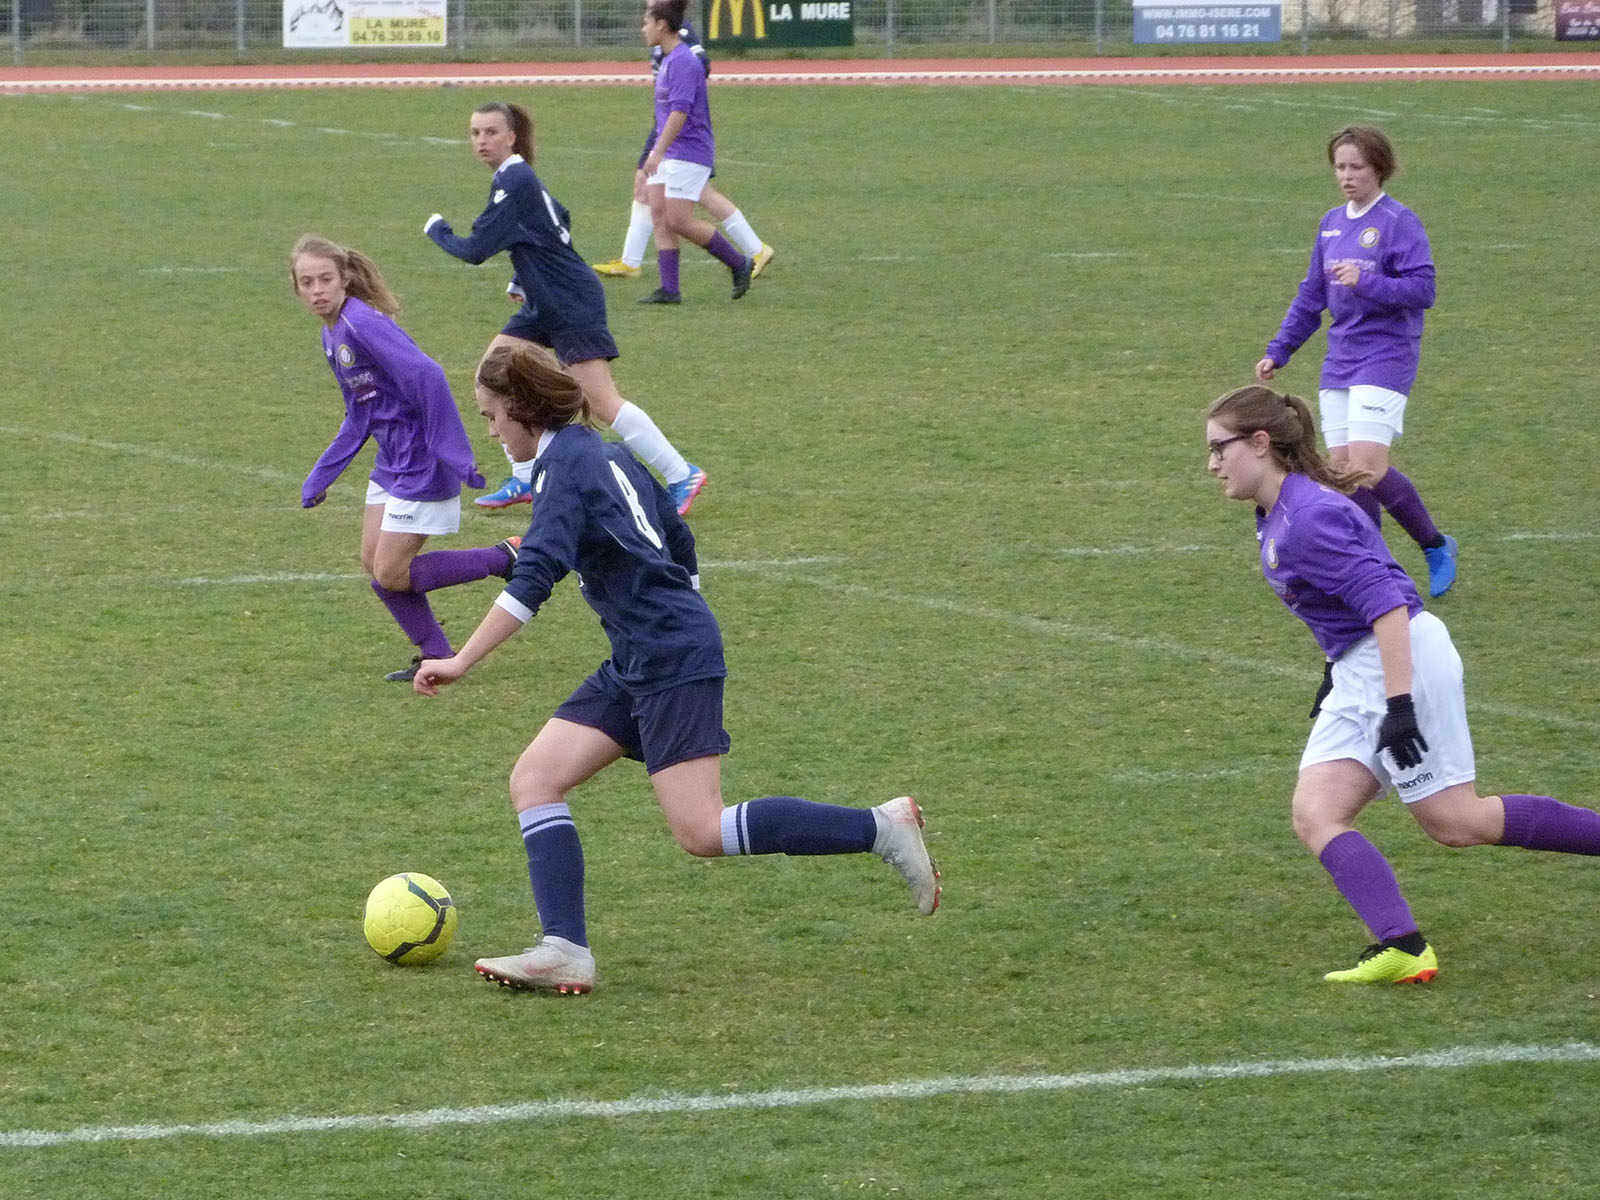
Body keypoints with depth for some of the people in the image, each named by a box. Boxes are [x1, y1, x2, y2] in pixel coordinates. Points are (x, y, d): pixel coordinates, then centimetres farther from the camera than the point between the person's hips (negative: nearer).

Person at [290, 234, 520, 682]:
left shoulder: (363, 323, -20)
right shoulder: (332, 335, 10)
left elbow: (427, 376, -29)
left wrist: (454, 454, -31)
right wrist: (319, 478, 19)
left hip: (423, 462, -9)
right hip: (392, 461, 9)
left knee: (391, 575, -5)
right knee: (374, 562, 12)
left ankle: (509, 557, 3)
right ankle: (435, 657, 22)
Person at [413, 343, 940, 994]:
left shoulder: (563, 465, -12)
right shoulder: (608, 454, 16)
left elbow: (533, 579, -23)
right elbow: (680, 542, 24)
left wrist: (460, 662, -24)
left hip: (673, 659, -10)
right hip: (636, 665, 10)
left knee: (702, 832, -14)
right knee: (534, 779, 1)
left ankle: (881, 827, -7)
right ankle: (564, 950, -9)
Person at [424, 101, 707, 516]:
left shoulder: (513, 182, -19)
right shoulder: (515, 177, 11)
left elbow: (475, 250, -21)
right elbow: (557, 219, 25)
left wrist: (438, 231, -1)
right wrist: (522, 279, 20)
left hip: (574, 305, -10)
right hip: (543, 303, 10)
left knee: (602, 403, -13)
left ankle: (682, 476, -8)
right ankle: (525, 481, 16)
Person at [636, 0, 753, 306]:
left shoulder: (683, 61, -18)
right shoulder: (668, 60, 14)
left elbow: (680, 111, -25)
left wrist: (658, 152, -28)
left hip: (688, 152, -10)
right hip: (666, 153, 10)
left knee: (679, 221, -10)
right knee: (660, 216, 3)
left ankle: (739, 263, 4)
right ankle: (669, 290, 3)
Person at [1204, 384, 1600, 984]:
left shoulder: (1308, 518, -20)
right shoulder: (1277, 513, 12)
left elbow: (1385, 601, -25)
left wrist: (1399, 704, -28)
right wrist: (1336, 673, 31)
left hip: (1404, 661, -10)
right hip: (1357, 675, 10)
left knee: (1456, 823, -7)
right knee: (1314, 812, -6)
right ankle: (1399, 948, -15)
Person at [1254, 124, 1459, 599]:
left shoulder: (1399, 222, -8)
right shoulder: (1332, 224, 14)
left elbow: (1422, 290, -15)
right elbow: (1311, 296, 23)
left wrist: (1365, 282, -26)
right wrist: (1278, 351, 21)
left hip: (1385, 358, -7)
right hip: (1340, 360, 7)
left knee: (1367, 467, -17)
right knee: (1342, 469, 1)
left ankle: (1436, 546, 1)